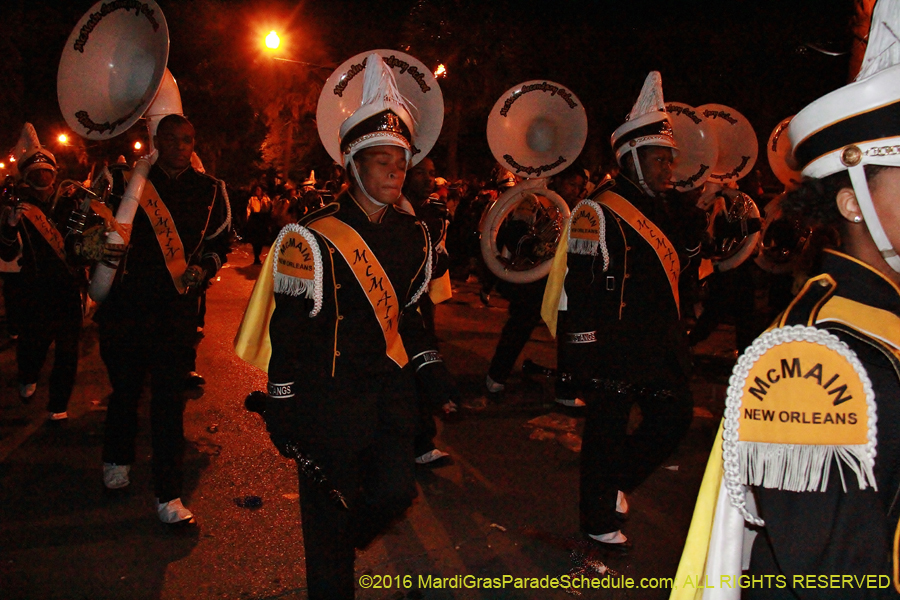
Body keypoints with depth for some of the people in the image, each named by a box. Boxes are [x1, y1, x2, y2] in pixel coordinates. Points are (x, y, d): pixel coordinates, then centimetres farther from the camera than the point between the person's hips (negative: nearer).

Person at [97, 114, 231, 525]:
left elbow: (219, 243, 13)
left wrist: (203, 268, -5)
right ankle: (117, 460, 41)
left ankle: (168, 494, 6)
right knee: (125, 388, 13)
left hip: (177, 309, 0)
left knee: (169, 399, -2)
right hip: (127, 303, 1)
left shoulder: (209, 190, 6)